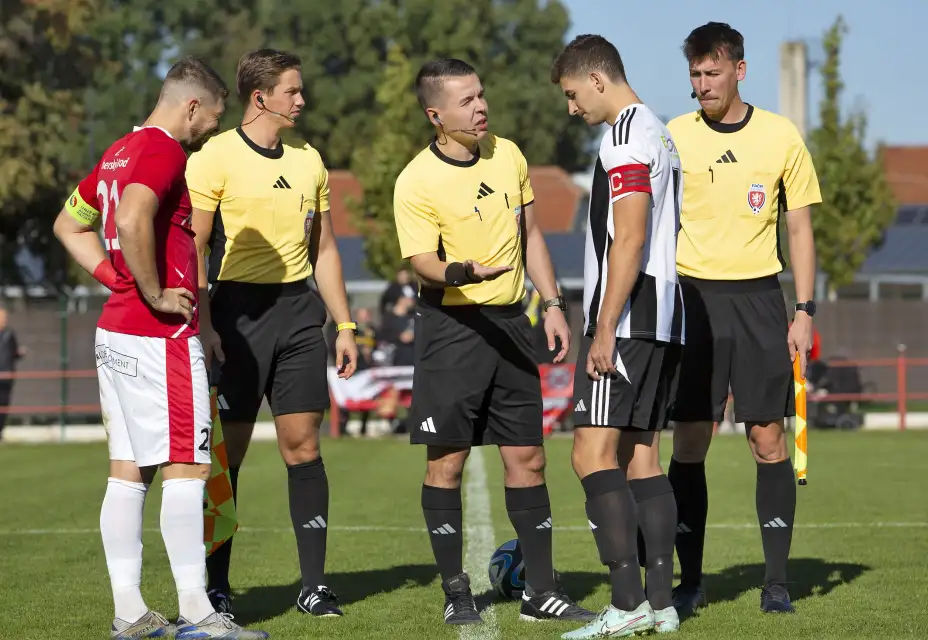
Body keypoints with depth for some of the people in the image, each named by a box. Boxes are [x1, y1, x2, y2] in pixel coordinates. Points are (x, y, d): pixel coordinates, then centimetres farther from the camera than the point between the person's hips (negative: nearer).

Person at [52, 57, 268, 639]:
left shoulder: (120, 151, 17)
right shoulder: (164, 151, -13)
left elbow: (69, 225, 26)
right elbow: (131, 220, -30)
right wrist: (155, 295, -20)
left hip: (115, 331, 10)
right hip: (161, 335, -10)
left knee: (128, 472, 8)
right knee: (187, 467, -7)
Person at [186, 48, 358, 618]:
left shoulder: (308, 161, 13)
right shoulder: (215, 158, -5)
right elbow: (192, 249, -7)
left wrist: (345, 324, 14)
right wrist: (202, 325, -15)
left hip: (298, 311, 5)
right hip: (238, 310, -5)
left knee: (304, 444, 1)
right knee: (228, 450, -1)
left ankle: (315, 586, 4)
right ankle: (216, 586, 8)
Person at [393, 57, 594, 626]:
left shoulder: (507, 154, 7)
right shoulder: (416, 182, -11)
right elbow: (422, 261, -16)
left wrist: (553, 306, 10)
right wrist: (464, 272, -37)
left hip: (511, 322, 5)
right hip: (452, 327, -5)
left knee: (528, 458, 5)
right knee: (447, 462, -2)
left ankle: (541, 591, 11)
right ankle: (457, 594, 7)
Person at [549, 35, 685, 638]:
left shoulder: (627, 134, -11)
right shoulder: (659, 132, 20)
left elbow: (630, 237, -19)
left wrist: (605, 329, -20)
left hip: (628, 320, -10)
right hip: (665, 318, 10)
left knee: (593, 454, -11)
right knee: (642, 458, 9)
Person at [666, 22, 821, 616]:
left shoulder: (781, 137, 2)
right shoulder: (673, 137, 3)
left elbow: (800, 229, 8)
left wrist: (805, 311, 1)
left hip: (758, 297, 0)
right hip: (693, 295, 0)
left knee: (769, 439, -1)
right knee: (690, 443, -1)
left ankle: (777, 582, 5)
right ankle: (690, 581, 7)